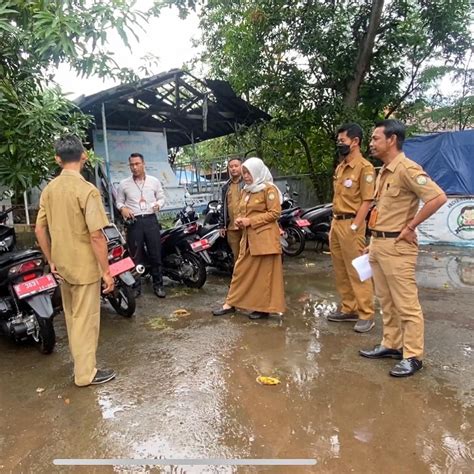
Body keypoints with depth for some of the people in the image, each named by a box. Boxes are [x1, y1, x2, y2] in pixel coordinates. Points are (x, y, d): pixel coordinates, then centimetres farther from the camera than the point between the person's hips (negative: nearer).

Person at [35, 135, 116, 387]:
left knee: (72, 317, 21)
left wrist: (51, 261, 17)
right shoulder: (87, 190, -19)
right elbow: (96, 236, -22)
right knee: (85, 319, 5)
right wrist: (106, 271, -15)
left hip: (62, 265, 7)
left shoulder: (49, 189, 4)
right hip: (84, 266, -7)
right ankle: (86, 373, 18)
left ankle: (80, 362, 40)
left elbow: (40, 230, 8)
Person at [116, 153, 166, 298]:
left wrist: (158, 204, -12)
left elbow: (161, 198, 11)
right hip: (134, 222, 0)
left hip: (151, 220, 0)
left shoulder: (154, 181, 5)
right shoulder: (124, 184, 4)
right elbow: (119, 202, 10)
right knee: (135, 256, 5)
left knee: (155, 254, 4)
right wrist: (123, 208, -12)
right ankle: (135, 285, 16)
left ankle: (158, 285, 16)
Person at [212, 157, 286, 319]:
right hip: (248, 237, 8)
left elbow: (275, 213, -14)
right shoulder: (245, 191, 17)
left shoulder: (269, 189, -8)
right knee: (240, 270, 10)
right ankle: (230, 303, 18)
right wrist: (240, 220, 1)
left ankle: (264, 308, 11)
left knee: (264, 273, 0)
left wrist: (251, 221, -17)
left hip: (264, 238, -8)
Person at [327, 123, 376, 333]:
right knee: (340, 271, 13)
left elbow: (367, 201, -13)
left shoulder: (365, 167, -9)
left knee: (357, 271, -4)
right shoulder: (340, 168, 16)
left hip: (351, 224, -8)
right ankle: (348, 309, 24)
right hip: (336, 223, 9)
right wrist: (332, 225, 15)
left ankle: (366, 315, 6)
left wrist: (354, 227, -18)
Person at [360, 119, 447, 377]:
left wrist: (411, 226, -17)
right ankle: (391, 345, 29)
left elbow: (438, 197, -23)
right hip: (378, 244, 10)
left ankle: (413, 356, 11)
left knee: (406, 304, 0)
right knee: (387, 302, 17)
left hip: (396, 246, -10)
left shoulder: (406, 168, -14)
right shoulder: (383, 171, 14)